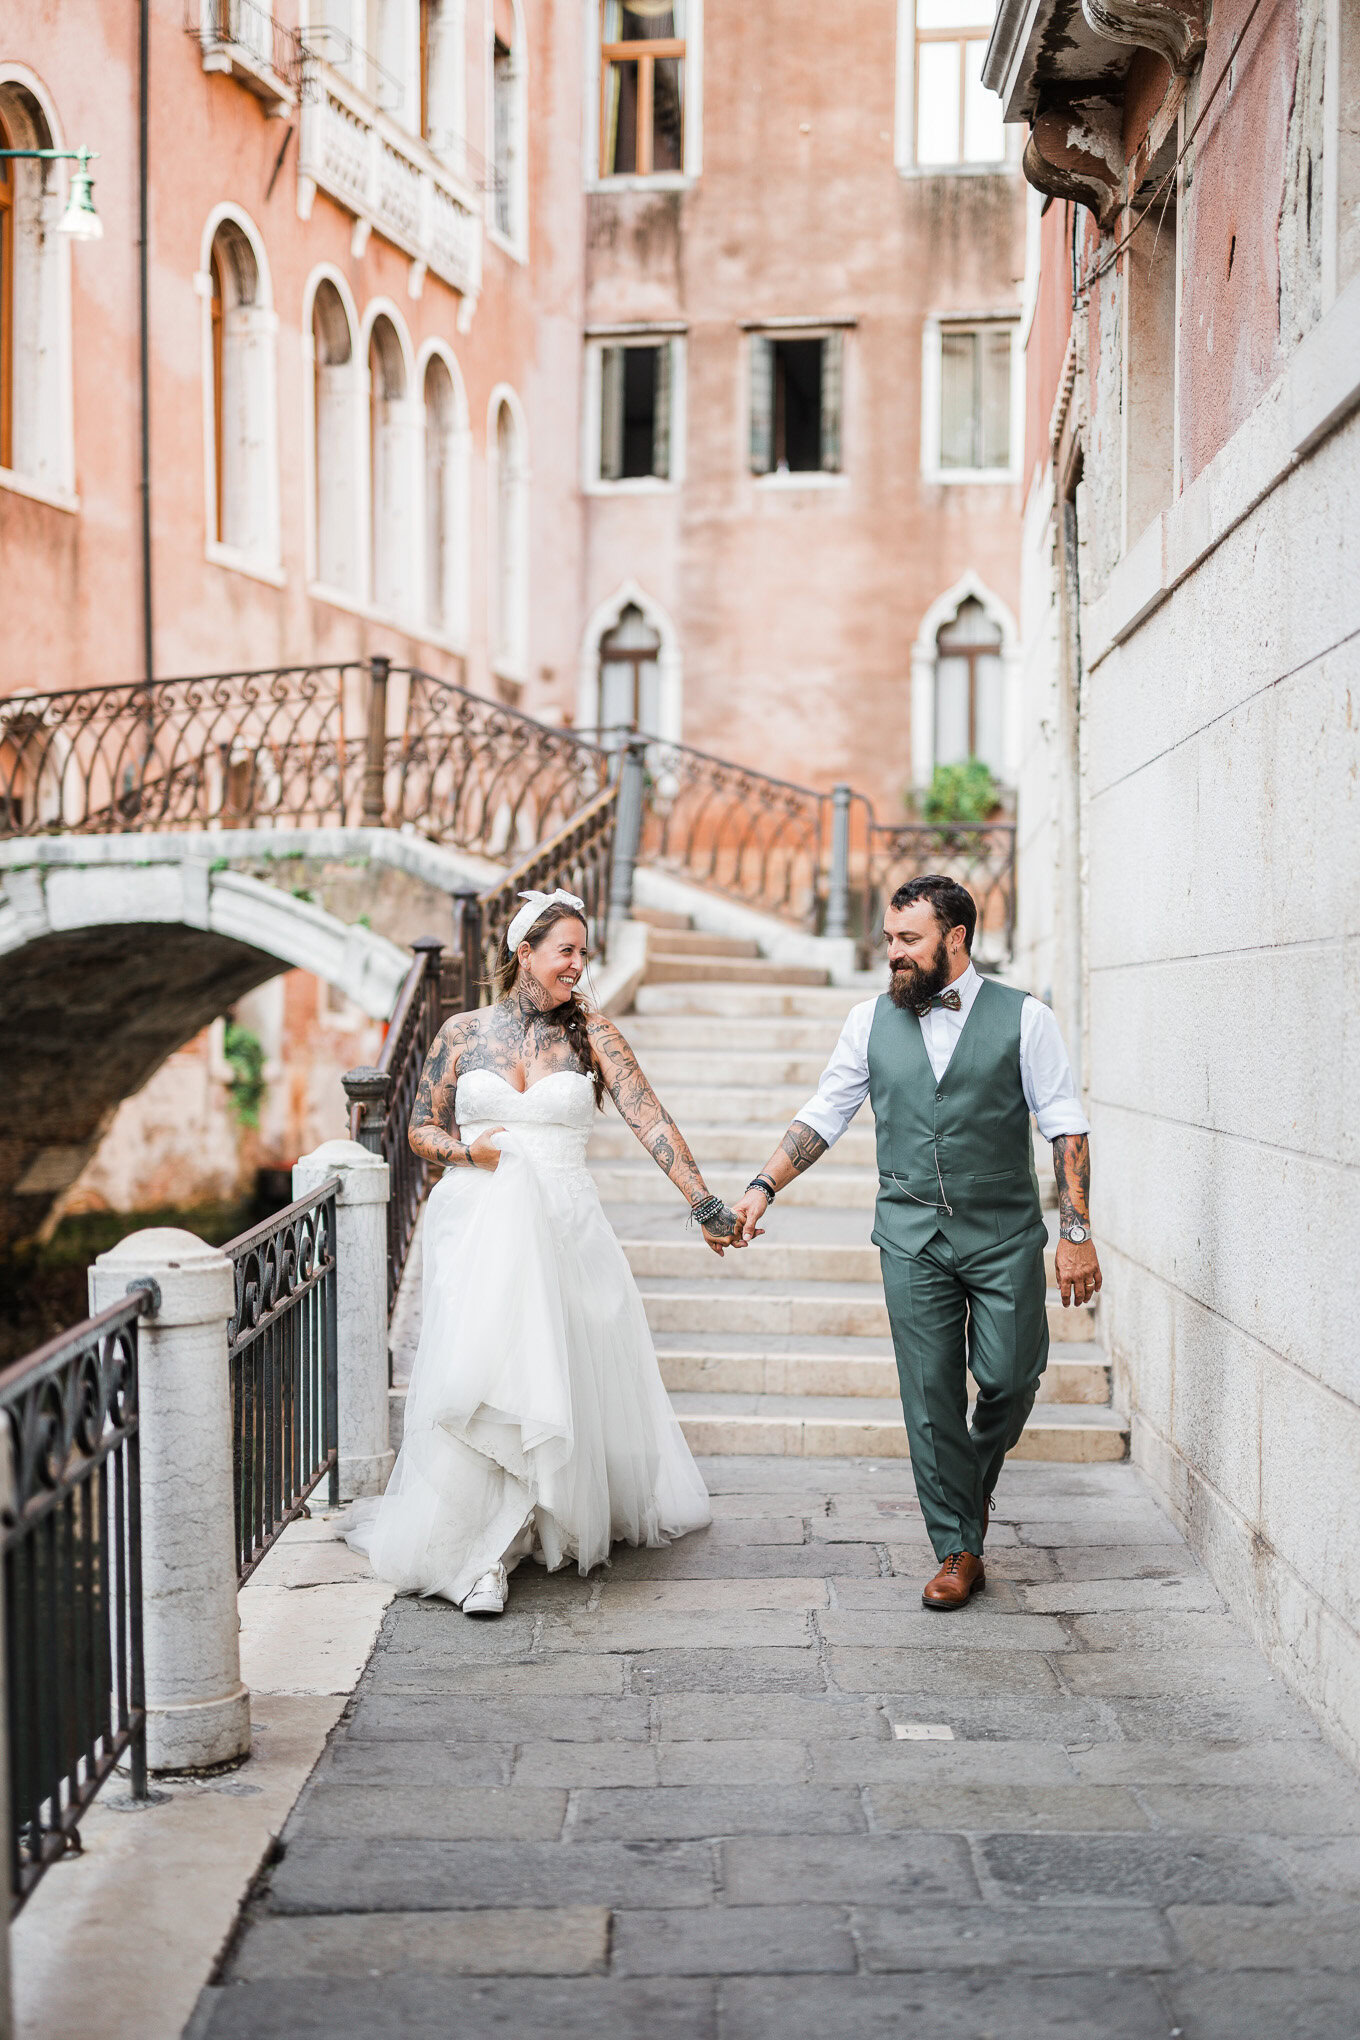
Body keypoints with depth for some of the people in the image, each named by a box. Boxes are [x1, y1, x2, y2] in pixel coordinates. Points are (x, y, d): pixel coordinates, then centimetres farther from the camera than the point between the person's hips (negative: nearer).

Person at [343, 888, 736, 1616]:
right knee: (481, 1375, -11)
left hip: (563, 1228, 1)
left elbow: (650, 1120, -3)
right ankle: (480, 1553, -7)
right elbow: (421, 1128, 12)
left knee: (563, 1379, 5)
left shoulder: (590, 1032, 3)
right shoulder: (463, 1033, 4)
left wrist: (703, 1204, -9)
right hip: (478, 1224, -1)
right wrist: (469, 1150, -9)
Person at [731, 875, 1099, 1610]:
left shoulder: (1023, 1018, -2)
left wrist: (1076, 1231, -9)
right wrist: (763, 1187, -1)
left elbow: (1066, 1128, -2)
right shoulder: (871, 1021, 6)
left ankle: (975, 1477, 32)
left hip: (1004, 1232, -1)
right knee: (930, 1393, 1)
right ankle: (959, 1551, 12)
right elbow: (822, 1116, 10)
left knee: (1009, 1378, -2)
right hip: (912, 1236, 2)